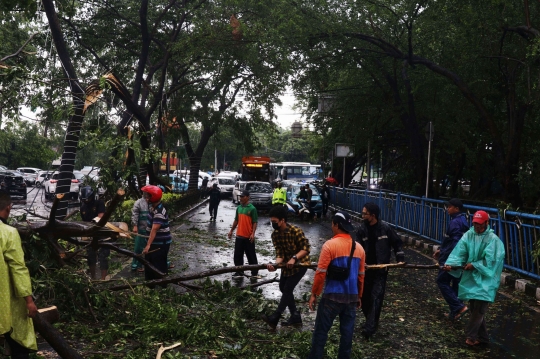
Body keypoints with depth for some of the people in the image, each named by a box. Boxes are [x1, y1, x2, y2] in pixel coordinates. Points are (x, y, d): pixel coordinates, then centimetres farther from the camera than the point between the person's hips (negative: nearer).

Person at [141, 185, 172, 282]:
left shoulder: (159, 212, -30)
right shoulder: (152, 205, -1)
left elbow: (154, 230, -40)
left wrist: (148, 245, -46)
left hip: (161, 244, -10)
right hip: (154, 242, 10)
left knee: (159, 267, -2)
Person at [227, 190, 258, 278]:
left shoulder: (252, 208, -10)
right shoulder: (239, 208, 9)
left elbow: (255, 222, -11)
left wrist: (253, 233, -19)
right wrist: (231, 230, 16)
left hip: (248, 237, -6)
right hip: (239, 236, 6)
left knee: (251, 255, 4)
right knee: (237, 255, 9)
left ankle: (255, 272, 15)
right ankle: (239, 272, 19)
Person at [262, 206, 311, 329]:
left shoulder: (296, 231, -26)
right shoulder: (275, 234, -8)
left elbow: (306, 248, -23)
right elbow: (279, 253, -12)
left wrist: (294, 258, -34)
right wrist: (275, 264, -31)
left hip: (300, 263, -7)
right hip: (287, 264, 8)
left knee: (287, 289, -11)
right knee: (283, 288, 11)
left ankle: (275, 317, -8)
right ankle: (295, 316, 21)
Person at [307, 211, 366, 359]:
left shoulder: (330, 245, -12)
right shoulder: (359, 247, 5)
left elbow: (321, 273, -13)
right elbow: (361, 275, 12)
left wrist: (314, 294, -3)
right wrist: (359, 296, 22)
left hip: (332, 296, -5)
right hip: (352, 297, 5)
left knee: (321, 330, 4)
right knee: (347, 331, 11)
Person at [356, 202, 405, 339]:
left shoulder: (385, 228, -10)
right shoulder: (362, 229, -4)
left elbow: (397, 243, 2)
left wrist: (400, 259, -6)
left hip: (381, 269, -3)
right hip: (366, 268, 3)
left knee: (376, 297, -9)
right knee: (364, 296, 11)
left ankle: (369, 328, -9)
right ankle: (370, 321, 33)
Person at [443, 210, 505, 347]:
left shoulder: (493, 239, -12)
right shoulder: (468, 235, -1)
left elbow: (489, 260, -15)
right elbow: (459, 251, -11)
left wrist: (474, 265, -19)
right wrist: (450, 264, -25)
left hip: (485, 278, -5)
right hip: (471, 277, 5)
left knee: (479, 308, -7)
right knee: (474, 308, 11)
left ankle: (471, 335, 8)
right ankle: (482, 337, 24)